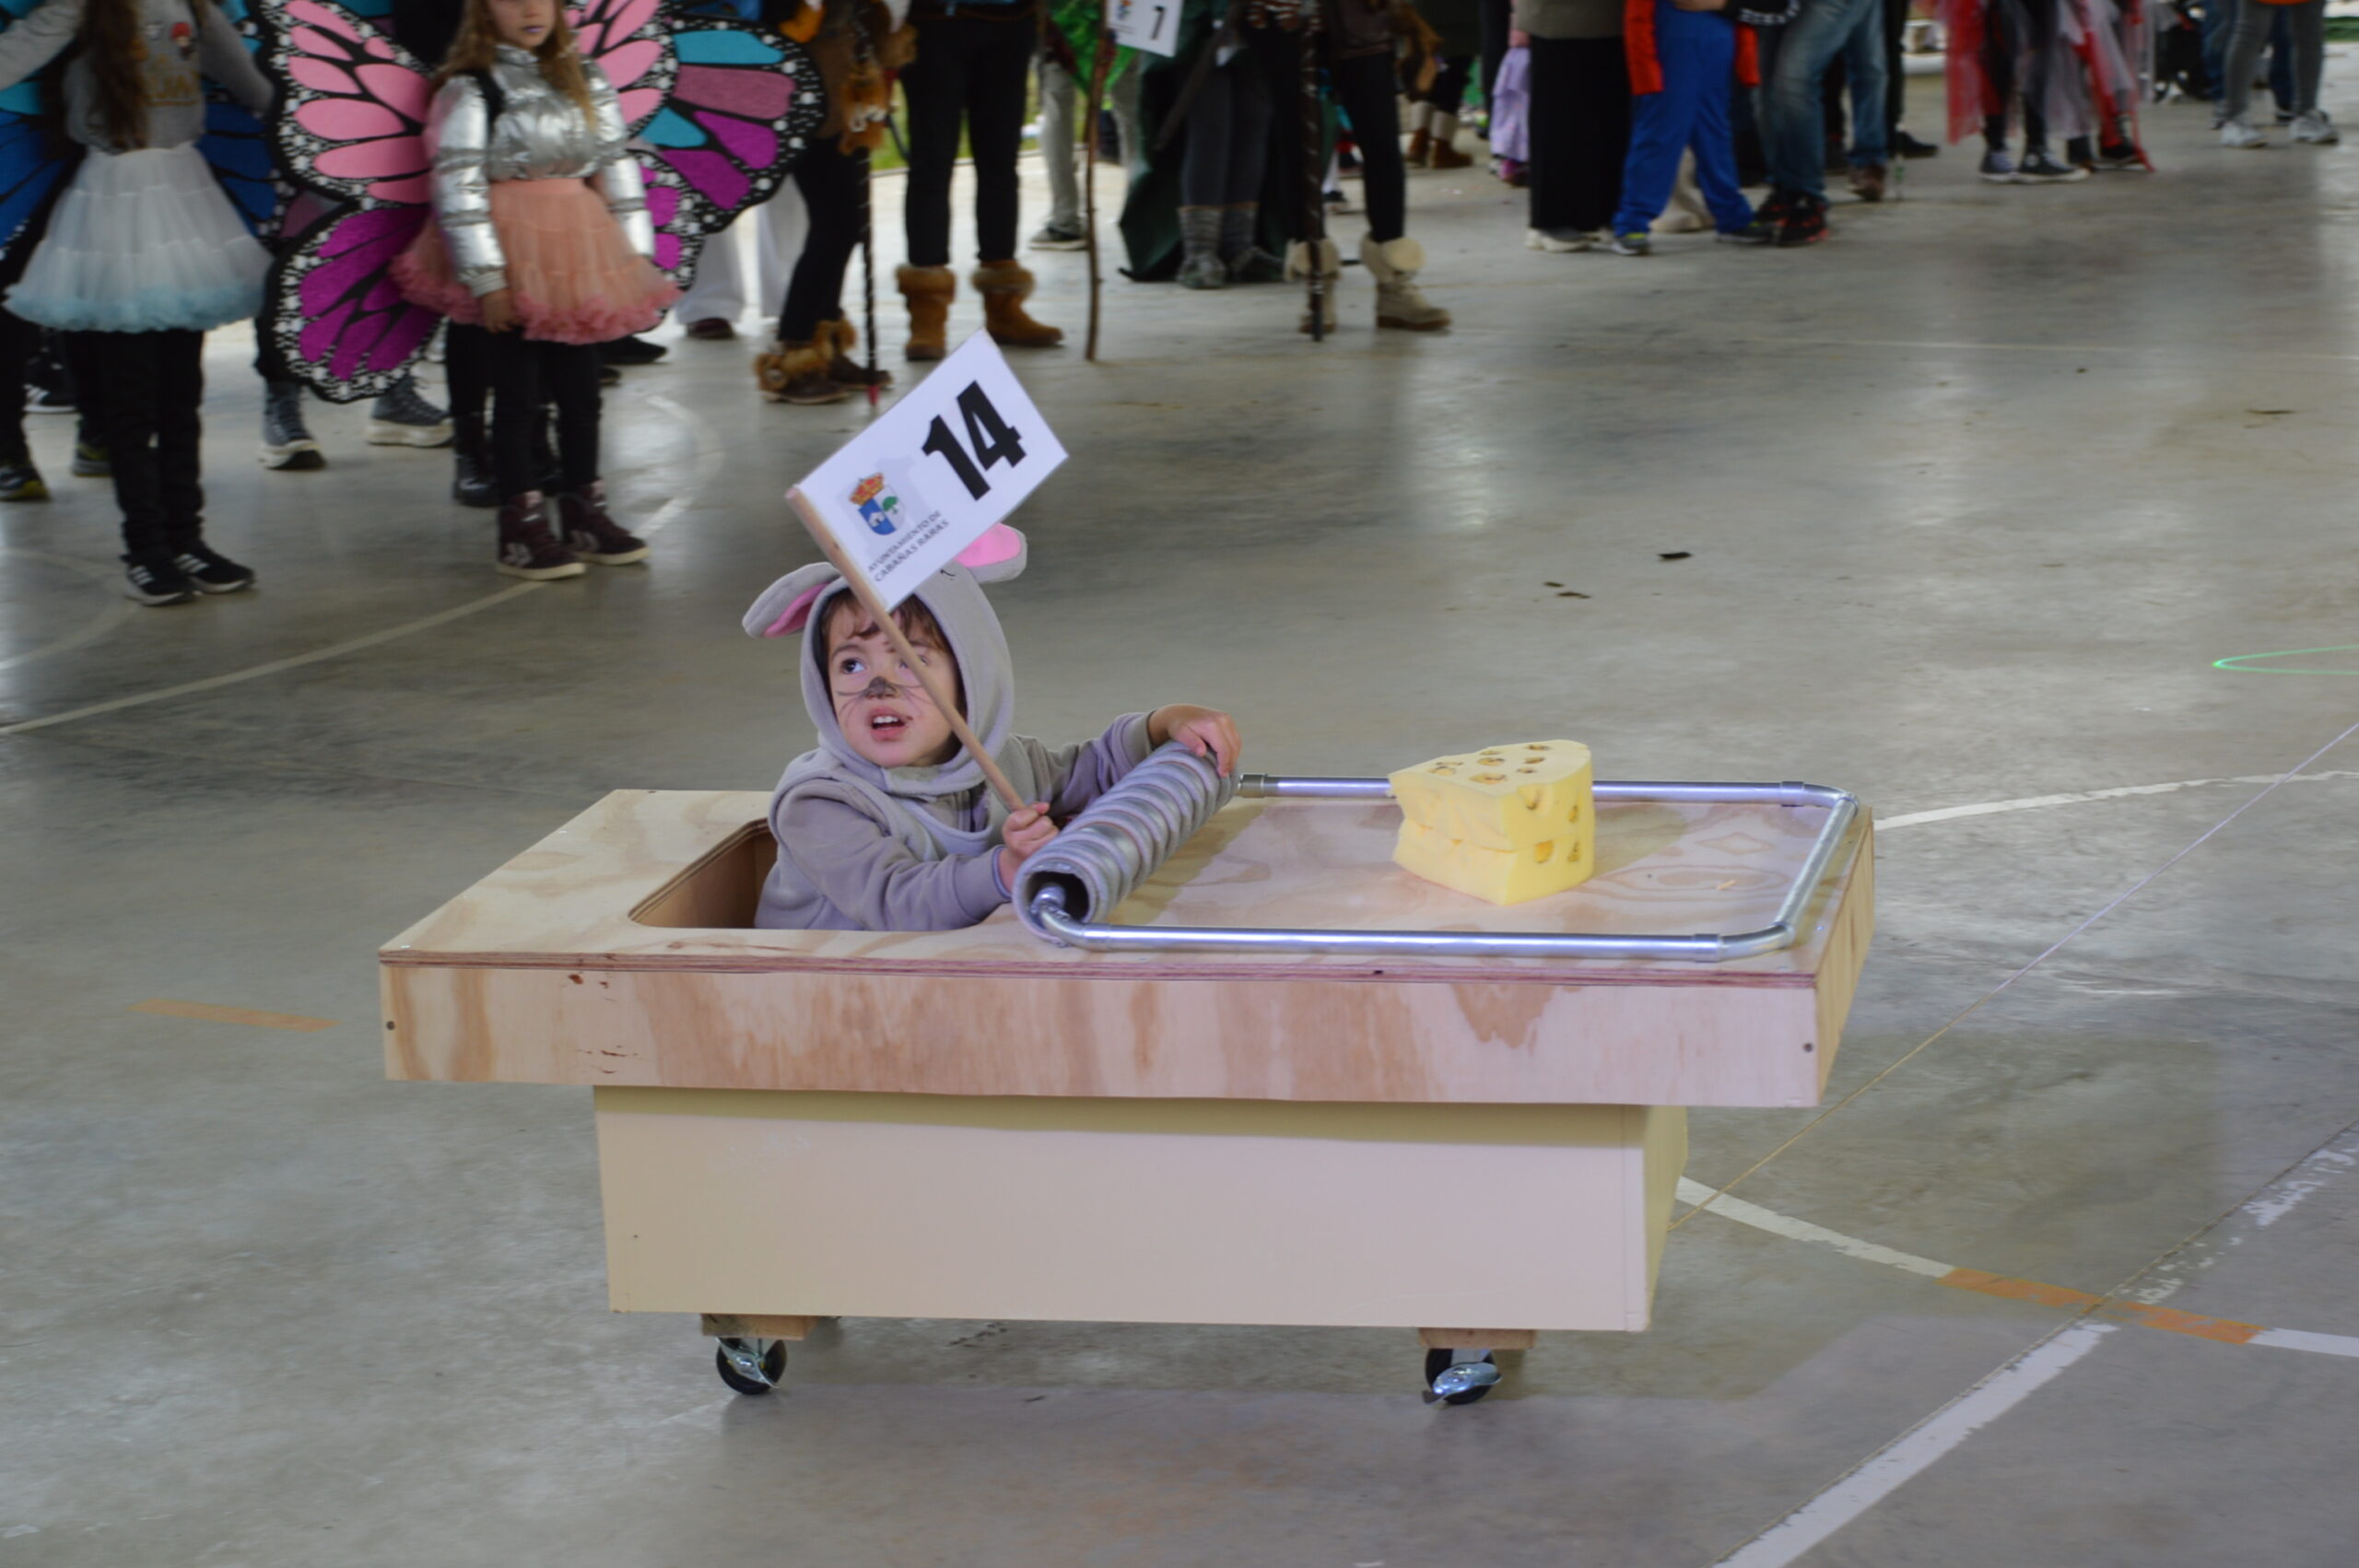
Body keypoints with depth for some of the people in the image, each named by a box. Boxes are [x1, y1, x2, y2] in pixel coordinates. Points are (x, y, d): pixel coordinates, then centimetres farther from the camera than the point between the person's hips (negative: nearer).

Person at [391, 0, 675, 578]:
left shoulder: (586, 83, 10)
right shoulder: (470, 89, -7)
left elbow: (617, 168, 12)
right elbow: (458, 187, -12)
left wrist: (636, 255, 7)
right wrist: (485, 278, -17)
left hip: (579, 254, 5)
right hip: (513, 266, -5)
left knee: (581, 390, 9)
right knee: (518, 395, -1)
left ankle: (585, 514, 19)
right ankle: (522, 529, 4)